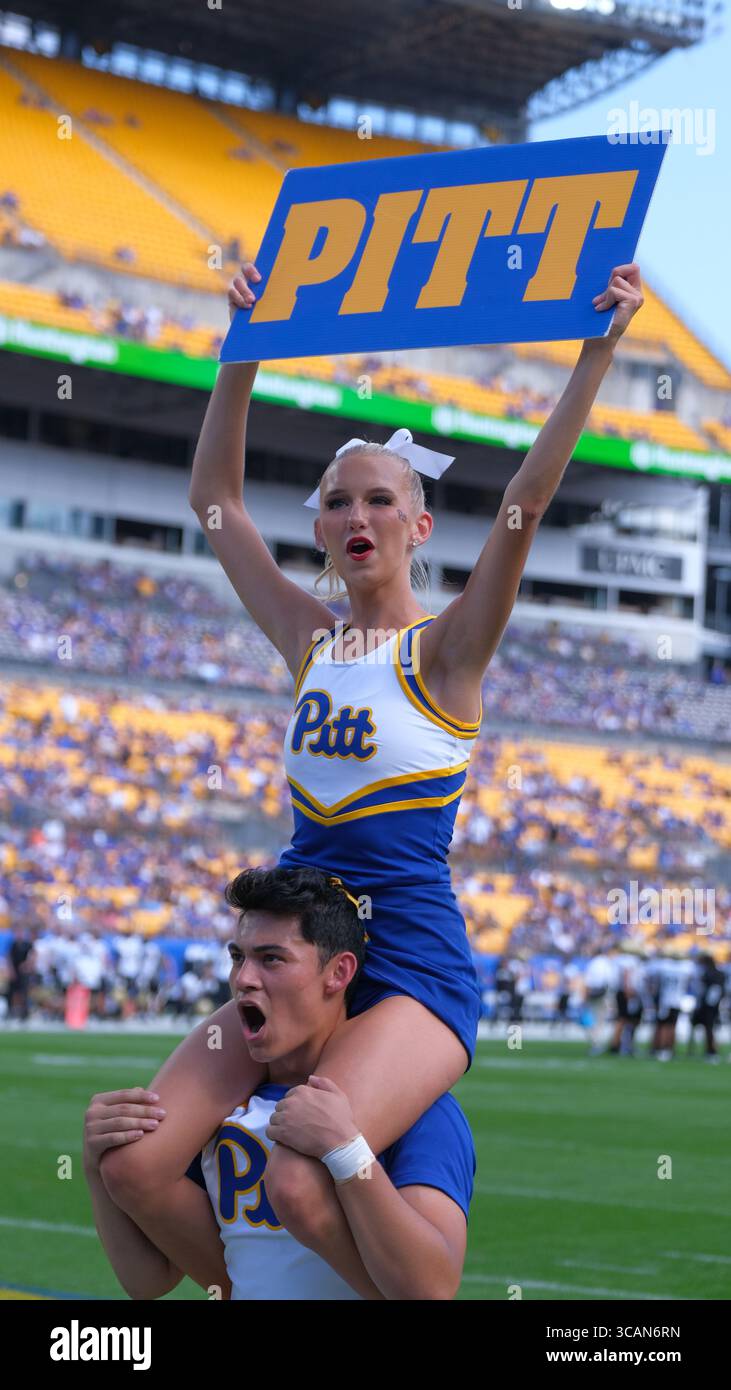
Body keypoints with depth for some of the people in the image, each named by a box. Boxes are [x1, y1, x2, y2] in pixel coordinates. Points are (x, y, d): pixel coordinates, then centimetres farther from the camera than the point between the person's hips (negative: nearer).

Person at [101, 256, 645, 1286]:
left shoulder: (447, 649, -1)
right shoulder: (311, 642, 13)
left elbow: (525, 502, -13)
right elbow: (215, 498, 18)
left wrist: (599, 350, -19)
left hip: (414, 967, -6)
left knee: (301, 1180, -31)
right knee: (135, 1162, -12)